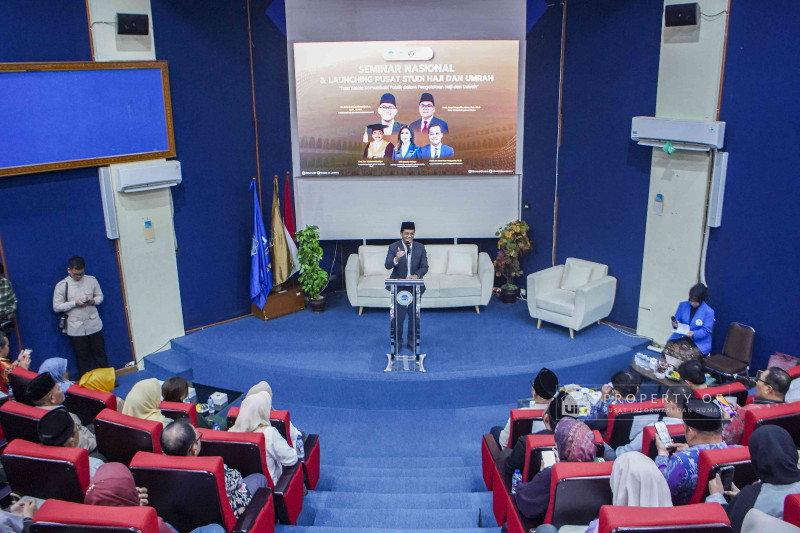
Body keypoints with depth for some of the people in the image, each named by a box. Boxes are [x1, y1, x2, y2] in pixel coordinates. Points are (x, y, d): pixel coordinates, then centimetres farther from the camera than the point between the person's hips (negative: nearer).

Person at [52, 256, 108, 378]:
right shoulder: (61, 286, -7)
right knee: (82, 357, 8)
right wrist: (75, 303, -17)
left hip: (94, 324, 2)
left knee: (100, 354, 11)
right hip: (76, 328, -2)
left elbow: (100, 296, 11)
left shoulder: (91, 280, 0)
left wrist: (93, 301, -12)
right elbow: (56, 307, -5)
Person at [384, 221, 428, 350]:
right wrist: (396, 259, -38)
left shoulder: (420, 248, -1)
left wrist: (416, 275, -23)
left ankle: (412, 341, 24)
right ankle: (397, 341, 19)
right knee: (398, 316, 2)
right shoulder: (393, 247, -7)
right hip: (399, 286, -2)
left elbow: (424, 267, -3)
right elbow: (387, 265, -17)